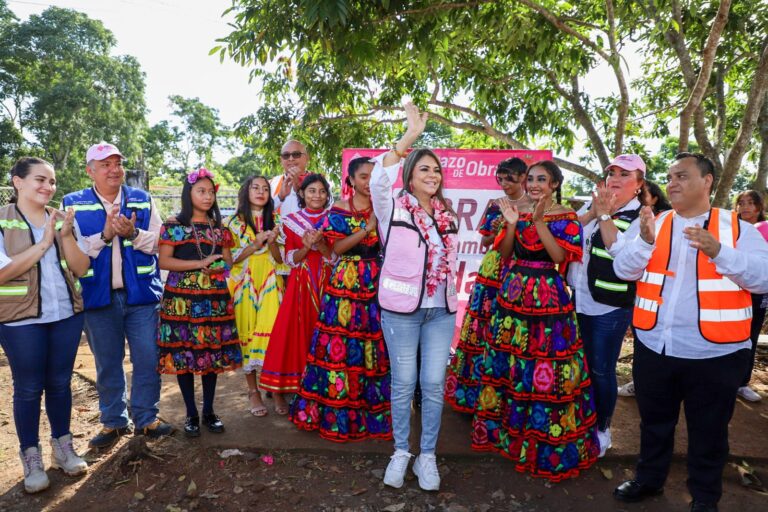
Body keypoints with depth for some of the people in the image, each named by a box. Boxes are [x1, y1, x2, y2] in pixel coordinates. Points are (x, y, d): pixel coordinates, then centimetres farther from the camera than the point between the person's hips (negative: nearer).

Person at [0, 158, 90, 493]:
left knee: (60, 382, 12)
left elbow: (81, 268, 1)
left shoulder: (63, 220, 7)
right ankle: (31, 458, 19)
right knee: (28, 388, 5)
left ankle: (62, 447, 26)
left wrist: (66, 236, -13)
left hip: (67, 315, 4)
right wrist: (43, 244, -18)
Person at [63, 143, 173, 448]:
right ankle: (114, 421, 27)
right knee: (107, 364, 11)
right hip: (99, 296, 0)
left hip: (141, 294, 0)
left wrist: (133, 234, -16)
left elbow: (159, 241, 2)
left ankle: (146, 419, 19)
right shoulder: (74, 204, 4)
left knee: (147, 360, 3)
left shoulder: (143, 200, 7)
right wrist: (104, 235, -18)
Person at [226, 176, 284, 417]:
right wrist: (255, 245, -13)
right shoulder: (235, 222, 5)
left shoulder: (273, 221, 11)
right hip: (245, 286, -1)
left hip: (270, 285, 2)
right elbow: (230, 259, -1)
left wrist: (272, 242, -11)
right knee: (247, 334, 0)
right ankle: (253, 390, 12)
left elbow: (280, 258, 8)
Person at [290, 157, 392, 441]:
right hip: (346, 281, -2)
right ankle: (337, 411, 14)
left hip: (376, 282, 2)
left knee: (375, 342, 2)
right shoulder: (340, 209, 3)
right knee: (341, 342, -1)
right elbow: (337, 248, -7)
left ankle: (372, 408, 16)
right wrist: (368, 228, -13)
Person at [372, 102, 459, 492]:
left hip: (441, 311, 4)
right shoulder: (393, 208, -4)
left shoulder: (447, 216, 11)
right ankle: (400, 452, 24)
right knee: (403, 383, 6)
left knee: (434, 384, 5)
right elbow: (379, 177, -24)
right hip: (401, 310, -4)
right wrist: (411, 135, -24)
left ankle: (427, 455, 22)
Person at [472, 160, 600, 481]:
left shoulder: (567, 217, -3)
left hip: (548, 296, -5)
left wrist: (539, 222, -18)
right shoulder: (519, 211, 10)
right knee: (509, 361, 12)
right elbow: (504, 254, 7)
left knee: (546, 367, -2)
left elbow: (561, 257, -14)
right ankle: (509, 425, 30)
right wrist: (511, 223, -7)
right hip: (514, 293, 5)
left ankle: (546, 438, 15)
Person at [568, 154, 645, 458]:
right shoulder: (593, 206, 8)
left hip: (610, 307, -5)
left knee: (601, 371, 5)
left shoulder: (642, 217, -8)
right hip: (577, 301, 6)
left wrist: (604, 214, -19)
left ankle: (602, 428, 26)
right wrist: (593, 210, -12)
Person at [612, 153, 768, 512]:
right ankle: (649, 478, 40)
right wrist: (644, 240, -24)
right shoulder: (651, 224, 4)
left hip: (715, 353, -2)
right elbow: (623, 270, -6)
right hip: (654, 347, 2)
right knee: (654, 420, 20)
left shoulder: (738, 228, -2)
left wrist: (718, 251, -24)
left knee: (708, 430, 15)